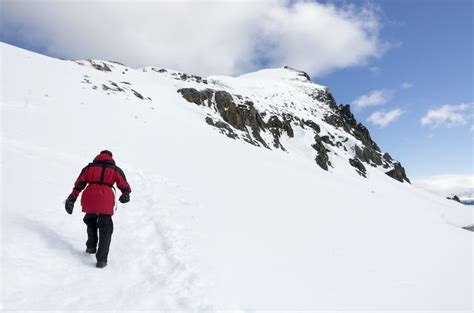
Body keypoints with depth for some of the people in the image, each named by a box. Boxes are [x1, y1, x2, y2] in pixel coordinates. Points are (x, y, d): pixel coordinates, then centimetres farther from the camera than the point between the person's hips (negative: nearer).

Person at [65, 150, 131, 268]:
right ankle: (101, 259, 0)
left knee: (90, 220, 32)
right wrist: (125, 196, 26)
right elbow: (124, 186, 11)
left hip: (89, 197, 2)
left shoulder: (89, 167, 21)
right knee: (106, 229, 7)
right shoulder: (115, 169, 16)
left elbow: (79, 184, 17)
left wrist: (72, 198, 19)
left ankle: (91, 246, 35)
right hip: (105, 199, -2)